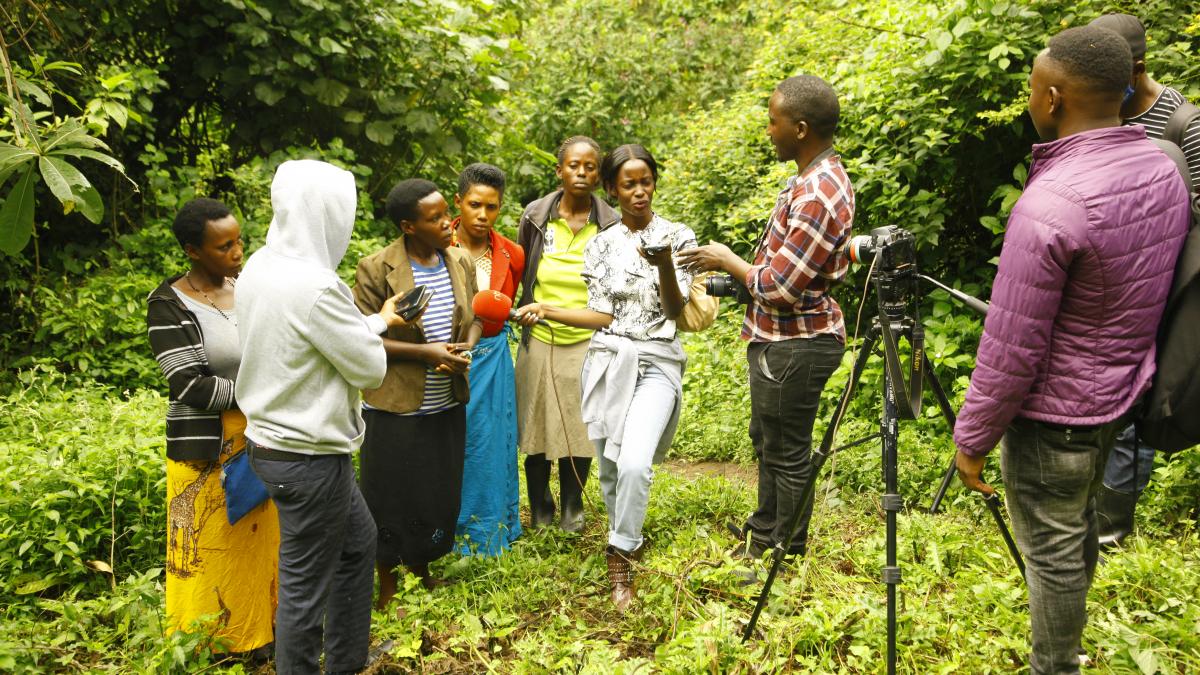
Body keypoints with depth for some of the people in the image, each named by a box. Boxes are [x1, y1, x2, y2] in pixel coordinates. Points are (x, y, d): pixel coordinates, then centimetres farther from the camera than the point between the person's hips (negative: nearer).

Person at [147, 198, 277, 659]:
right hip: (209, 450, -5)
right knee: (214, 551, 8)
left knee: (260, 539, 15)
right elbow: (189, 386, -17)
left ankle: (260, 633, 32)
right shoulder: (169, 306, -12)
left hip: (260, 440, 5)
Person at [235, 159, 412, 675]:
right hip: (308, 457, -10)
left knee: (358, 540, 25)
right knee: (306, 583, 8)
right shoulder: (315, 286, -27)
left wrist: (378, 321, 21)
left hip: (270, 440, 10)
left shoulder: (258, 267, 1)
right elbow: (370, 369, -16)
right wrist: (378, 326, 5)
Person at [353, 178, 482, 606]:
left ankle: (422, 570, 40)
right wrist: (426, 352, -21)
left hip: (447, 407, 5)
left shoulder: (461, 262, 2)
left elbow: (475, 316, 12)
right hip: (394, 409, -5)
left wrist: (465, 350, -9)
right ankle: (387, 584, 30)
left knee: (440, 495, 16)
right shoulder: (376, 269, -14)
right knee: (392, 499, 9)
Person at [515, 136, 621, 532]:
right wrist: (527, 309, 10)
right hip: (539, 339, 1)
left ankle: (572, 506, 28)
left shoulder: (611, 225, -3)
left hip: (586, 341, -1)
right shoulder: (536, 216, -2)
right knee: (537, 424, 7)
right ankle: (539, 508, 27)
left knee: (580, 426, 6)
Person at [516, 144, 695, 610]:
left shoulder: (678, 237, 3)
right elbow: (603, 316, 5)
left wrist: (664, 265, -21)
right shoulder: (601, 246, 9)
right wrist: (546, 310, -4)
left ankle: (620, 560, -4)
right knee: (609, 467, 6)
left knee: (634, 463, -21)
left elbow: (675, 310, -4)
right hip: (607, 360, 3)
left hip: (656, 363, -3)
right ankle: (627, 544, 31)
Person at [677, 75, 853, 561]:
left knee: (788, 453, 4)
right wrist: (728, 267, 8)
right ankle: (764, 533, 40)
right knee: (767, 439, 23)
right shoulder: (814, 178, 9)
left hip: (795, 345, -11)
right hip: (781, 337, 11)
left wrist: (728, 261, -10)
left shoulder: (818, 195, -25)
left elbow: (779, 287, -26)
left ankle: (786, 557, 22)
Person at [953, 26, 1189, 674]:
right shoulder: (1164, 168, -3)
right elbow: (1152, 291, 10)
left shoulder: (1050, 205, -29)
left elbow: (1011, 350, -24)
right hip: (1122, 400, 9)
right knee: (1080, 523, 27)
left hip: (1052, 417, -9)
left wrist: (972, 437, -12)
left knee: (1052, 551, 9)